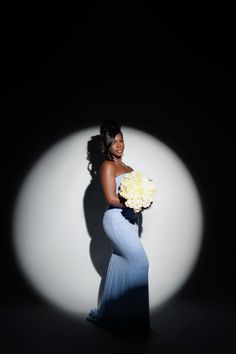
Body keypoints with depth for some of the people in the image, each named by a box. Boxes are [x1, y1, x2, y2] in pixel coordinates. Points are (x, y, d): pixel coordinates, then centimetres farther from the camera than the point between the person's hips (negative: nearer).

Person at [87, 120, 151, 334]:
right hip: (116, 219, -8)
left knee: (120, 266, 11)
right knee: (140, 262, -13)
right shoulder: (108, 166, -3)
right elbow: (111, 198, -11)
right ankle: (136, 317, -2)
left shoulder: (129, 169, 19)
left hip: (129, 220, 8)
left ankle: (107, 316, 24)